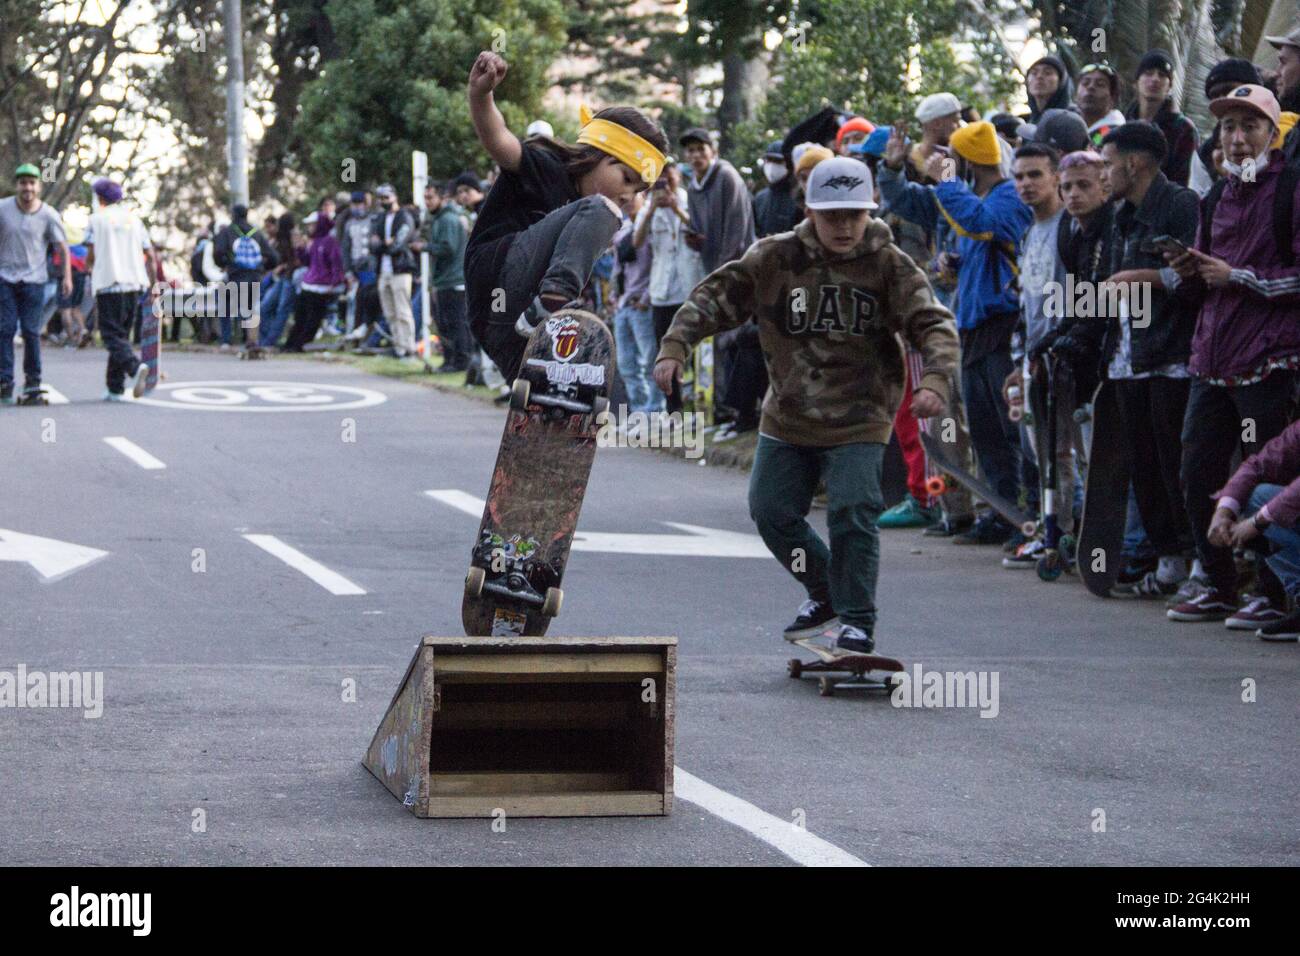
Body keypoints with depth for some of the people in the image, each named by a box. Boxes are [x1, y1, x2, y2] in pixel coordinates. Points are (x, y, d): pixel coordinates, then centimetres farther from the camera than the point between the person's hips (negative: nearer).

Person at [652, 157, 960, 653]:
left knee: (853, 514, -15)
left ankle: (857, 621, 0)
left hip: (859, 421, -3)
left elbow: (933, 323, -13)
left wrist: (935, 379, -31)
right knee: (771, 511, 7)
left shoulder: (889, 266, -7)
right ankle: (824, 593, 31)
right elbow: (715, 297, -3)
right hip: (787, 416, 3)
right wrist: (675, 346, -17)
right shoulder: (775, 259, -4)